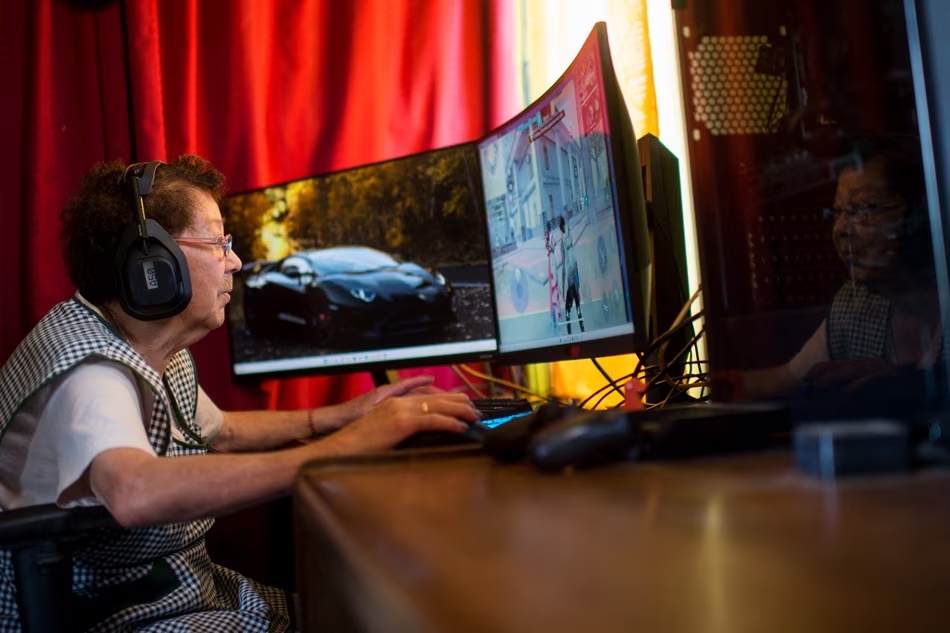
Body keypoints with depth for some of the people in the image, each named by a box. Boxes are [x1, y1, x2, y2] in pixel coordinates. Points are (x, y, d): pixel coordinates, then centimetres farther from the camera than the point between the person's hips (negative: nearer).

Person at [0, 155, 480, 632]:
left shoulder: (164, 355, 6)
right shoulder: (85, 362, -24)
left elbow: (218, 431, 24)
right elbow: (136, 494, -43)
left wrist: (341, 415, 12)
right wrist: (342, 447, -41)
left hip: (192, 589, 9)